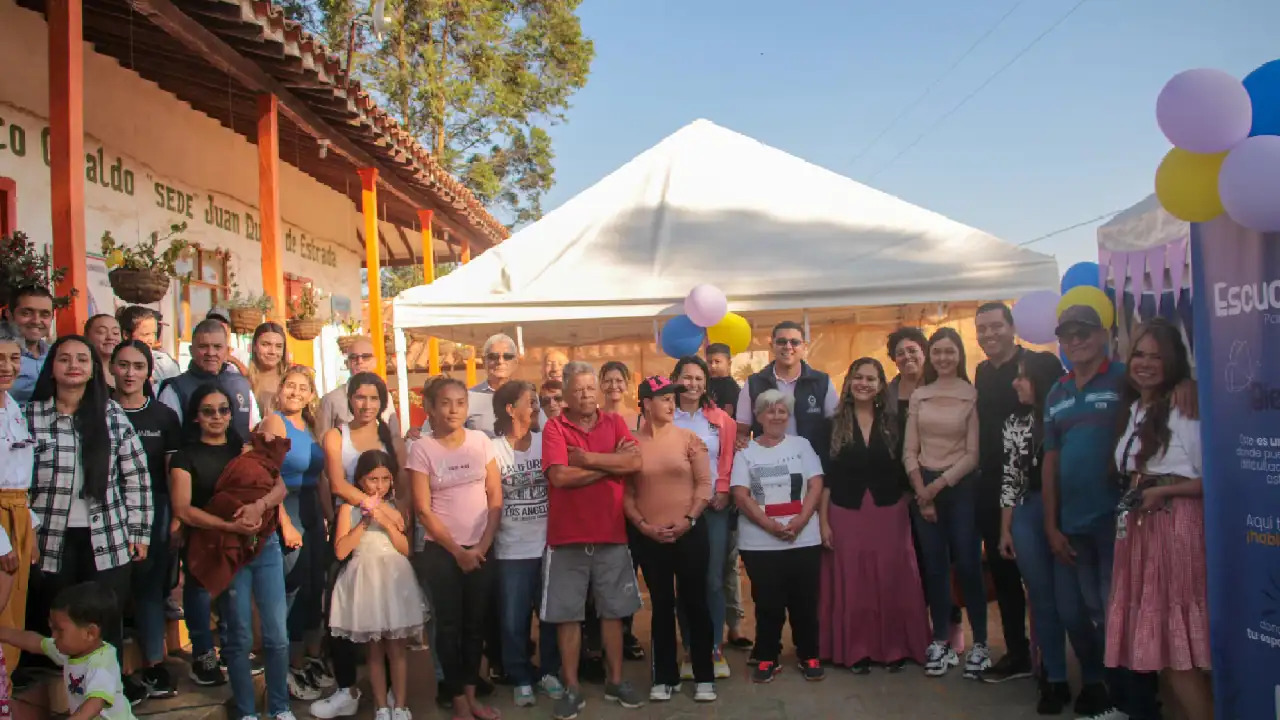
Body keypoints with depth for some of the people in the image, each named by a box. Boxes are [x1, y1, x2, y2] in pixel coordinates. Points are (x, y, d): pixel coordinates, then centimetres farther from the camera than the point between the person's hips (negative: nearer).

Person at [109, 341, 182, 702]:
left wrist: (178, 515, 0)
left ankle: (153, 665, 16)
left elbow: (174, 470, 5)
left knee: (150, 584, 7)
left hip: (153, 510, 1)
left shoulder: (163, 416, 5)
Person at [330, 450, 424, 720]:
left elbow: (405, 549, -1)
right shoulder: (350, 508, -1)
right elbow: (341, 551, -10)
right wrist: (366, 521, -14)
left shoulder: (396, 507, 6)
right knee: (375, 650, 7)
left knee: (397, 648, 4)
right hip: (367, 580, -1)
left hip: (395, 580, 1)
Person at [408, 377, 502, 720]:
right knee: (449, 625, 4)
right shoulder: (422, 448, -7)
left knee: (476, 623, 10)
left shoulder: (481, 441, 0)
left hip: (481, 549, 2)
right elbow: (423, 509, -8)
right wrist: (457, 551, -9)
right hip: (442, 551, -2)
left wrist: (482, 546, -7)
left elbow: (495, 498, 1)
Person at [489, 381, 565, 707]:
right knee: (514, 620, 4)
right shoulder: (493, 450, -5)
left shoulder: (547, 442, 2)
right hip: (512, 550, -2)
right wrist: (490, 537, -6)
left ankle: (550, 672, 28)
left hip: (548, 544, 2)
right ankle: (521, 679, 21)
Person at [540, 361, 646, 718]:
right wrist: (612, 462, -10)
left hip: (611, 535, 2)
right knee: (568, 616, 5)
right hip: (567, 537, -2)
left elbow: (635, 462, -11)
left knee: (613, 612, 11)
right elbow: (560, 476, -18)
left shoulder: (615, 423, 4)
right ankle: (571, 689, 16)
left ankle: (615, 681, 25)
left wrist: (587, 458, -14)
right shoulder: (555, 427, -4)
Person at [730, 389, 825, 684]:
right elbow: (740, 495, -4)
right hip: (760, 544, -1)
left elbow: (815, 486, 0)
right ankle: (767, 658, 16)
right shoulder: (745, 451, 4)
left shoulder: (801, 445, 8)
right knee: (768, 604, 4)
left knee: (805, 602, 6)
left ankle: (809, 656, 20)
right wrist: (770, 526, -16)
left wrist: (799, 521, -14)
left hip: (804, 540, 1)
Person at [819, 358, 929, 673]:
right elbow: (825, 475, 0)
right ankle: (856, 651, 12)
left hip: (889, 513, 1)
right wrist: (822, 519, -4)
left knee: (891, 582, 5)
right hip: (846, 513, -1)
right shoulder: (834, 424, 1)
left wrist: (908, 512, 1)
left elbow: (903, 472, 6)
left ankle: (894, 649, 17)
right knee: (851, 584, 2)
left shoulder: (892, 422, 5)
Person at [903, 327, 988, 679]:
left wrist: (940, 484, -9)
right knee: (935, 567, 7)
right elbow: (909, 450, 5)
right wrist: (921, 491, -4)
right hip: (924, 487, 4)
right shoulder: (918, 396, 7)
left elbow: (973, 453, -7)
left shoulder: (972, 395, -5)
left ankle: (979, 644, 9)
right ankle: (940, 642, 15)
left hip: (961, 486, -3)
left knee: (968, 565, -2)